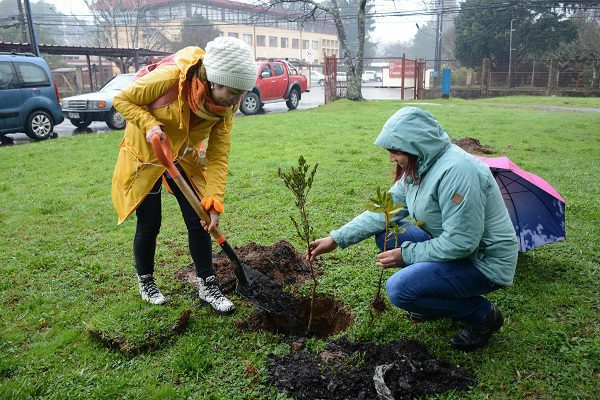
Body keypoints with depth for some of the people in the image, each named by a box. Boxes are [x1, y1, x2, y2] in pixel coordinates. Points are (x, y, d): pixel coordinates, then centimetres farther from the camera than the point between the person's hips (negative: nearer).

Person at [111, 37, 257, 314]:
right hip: (145, 156, -3)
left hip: (183, 159, 4)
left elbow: (218, 155, -19)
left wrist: (215, 201, -27)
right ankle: (145, 282, 30)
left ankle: (207, 286, 14)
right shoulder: (170, 77, -32)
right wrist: (149, 124, -36)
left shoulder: (225, 106, -18)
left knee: (200, 222, -1)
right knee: (149, 224, 5)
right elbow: (122, 100, -18)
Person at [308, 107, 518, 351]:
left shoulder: (455, 171, -28)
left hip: (485, 262, -9)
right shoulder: (418, 168, 1)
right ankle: (440, 296, 14)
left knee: (400, 289, -23)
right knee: (386, 235, 3)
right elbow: (386, 209, 3)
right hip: (451, 245, 9)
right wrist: (337, 239, -4)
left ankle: (482, 315, -1)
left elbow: (461, 242, -29)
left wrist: (407, 254, -18)